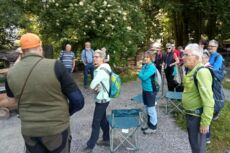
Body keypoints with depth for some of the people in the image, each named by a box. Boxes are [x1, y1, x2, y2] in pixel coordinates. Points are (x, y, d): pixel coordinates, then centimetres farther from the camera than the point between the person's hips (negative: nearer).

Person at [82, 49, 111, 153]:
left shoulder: (102, 71, -24)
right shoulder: (102, 68, 8)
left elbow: (92, 85, -24)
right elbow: (97, 84, 13)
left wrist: (95, 87, -2)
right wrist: (97, 87, -8)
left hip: (101, 99, -10)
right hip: (103, 98, 10)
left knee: (96, 123, -2)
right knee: (103, 120, 20)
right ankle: (106, 139, 34)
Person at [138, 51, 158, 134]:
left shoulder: (152, 67, -17)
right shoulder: (144, 66, 10)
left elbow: (144, 77, -23)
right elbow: (140, 75, 9)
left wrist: (141, 74, -5)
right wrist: (142, 75, -9)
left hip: (151, 90, -9)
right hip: (145, 89, 9)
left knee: (151, 109, 0)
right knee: (147, 108, 17)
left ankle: (153, 127, 14)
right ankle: (149, 125, 32)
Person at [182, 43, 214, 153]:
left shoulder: (202, 72, -23)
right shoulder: (192, 70, 7)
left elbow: (208, 100, -27)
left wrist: (205, 122, -24)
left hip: (197, 116, -9)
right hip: (190, 114, 9)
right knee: (193, 141, 25)